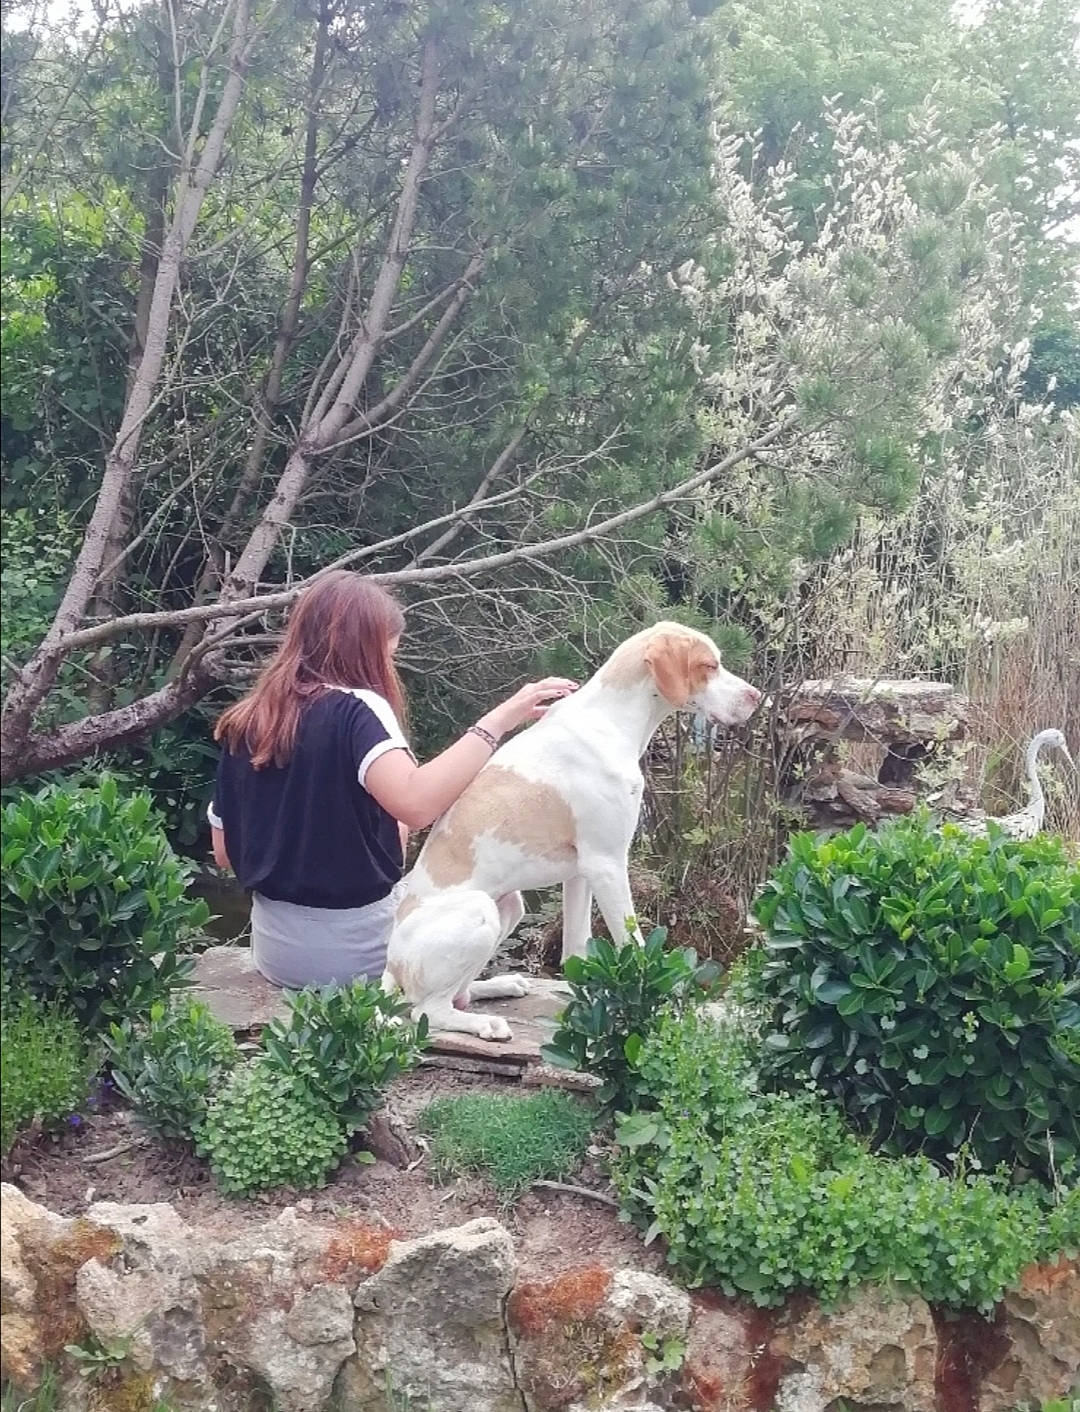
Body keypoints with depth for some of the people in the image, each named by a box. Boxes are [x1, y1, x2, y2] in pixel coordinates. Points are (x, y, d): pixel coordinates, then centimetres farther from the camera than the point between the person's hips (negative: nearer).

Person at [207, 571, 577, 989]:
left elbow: (224, 854, 9)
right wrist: (497, 722, -32)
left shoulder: (241, 724, 2)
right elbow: (416, 805, -35)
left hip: (276, 951, 5)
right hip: (358, 951, -5)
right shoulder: (357, 708, -16)